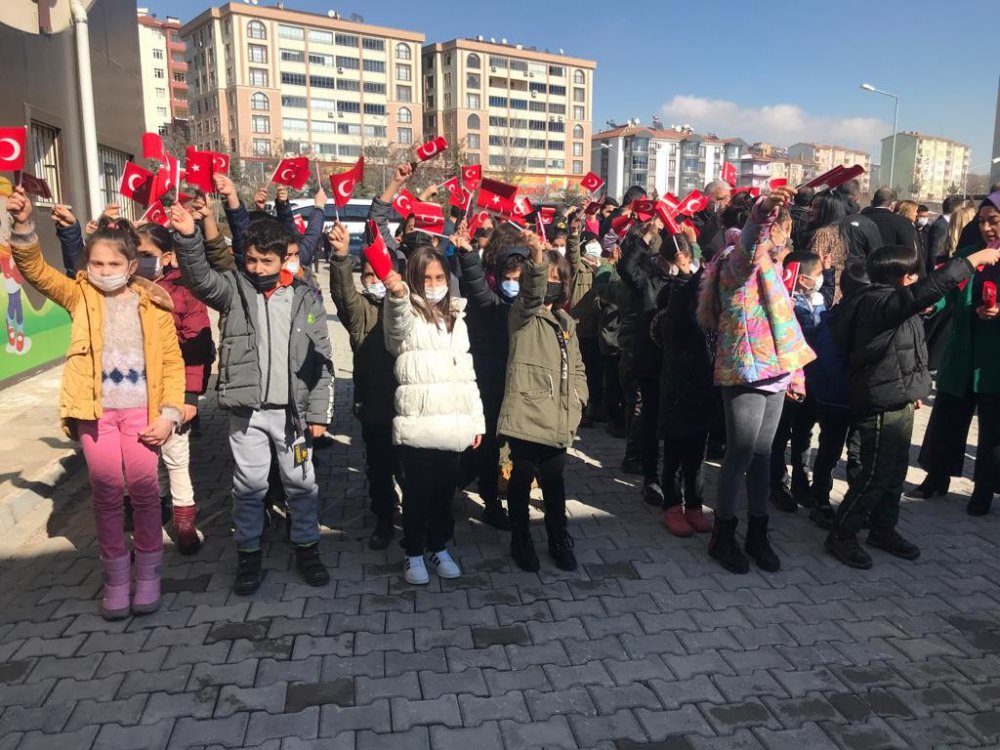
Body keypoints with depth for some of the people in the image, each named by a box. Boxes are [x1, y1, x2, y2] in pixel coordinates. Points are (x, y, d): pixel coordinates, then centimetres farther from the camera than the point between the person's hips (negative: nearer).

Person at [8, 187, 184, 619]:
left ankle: (148, 571, 19)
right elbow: (35, 270, -7)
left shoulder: (153, 303, 1)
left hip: (141, 409, -1)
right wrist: (24, 225, -24)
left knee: (144, 486, 0)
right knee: (106, 490, 7)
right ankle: (115, 575, 22)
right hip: (95, 410, 1)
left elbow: (172, 362, 0)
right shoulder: (80, 296, 6)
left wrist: (170, 413, -8)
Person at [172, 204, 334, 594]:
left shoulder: (304, 298, 1)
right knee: (249, 485, 9)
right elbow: (200, 278, -21)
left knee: (301, 482, 10)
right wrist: (188, 237, -39)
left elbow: (322, 361, 1)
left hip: (292, 409, 1)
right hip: (247, 409, 0)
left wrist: (318, 412, -3)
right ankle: (249, 554, 26)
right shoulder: (234, 288, 1)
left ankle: (306, 548, 28)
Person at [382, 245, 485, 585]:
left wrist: (477, 418, 14)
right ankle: (414, 553, 21)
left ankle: (439, 547, 30)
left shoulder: (456, 317, 16)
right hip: (417, 423, -4)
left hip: (453, 423, 5)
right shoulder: (406, 314, -1)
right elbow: (396, 319, -29)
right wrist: (396, 292, -52)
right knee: (417, 490, 4)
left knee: (445, 488, 13)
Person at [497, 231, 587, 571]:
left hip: (557, 418, 5)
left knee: (554, 480, 14)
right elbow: (532, 295, -27)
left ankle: (559, 540, 29)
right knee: (522, 478, 5)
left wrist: (578, 400, 8)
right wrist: (536, 257, -44)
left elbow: (576, 366, 22)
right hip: (526, 413, -5)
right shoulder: (523, 313, -3)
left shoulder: (566, 322, 17)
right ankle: (521, 541, 22)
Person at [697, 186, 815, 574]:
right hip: (744, 372, -9)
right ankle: (723, 535, 10)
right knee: (740, 455, -4)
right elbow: (748, 245, -34)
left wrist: (793, 371, 24)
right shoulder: (741, 262, -8)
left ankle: (758, 534, 23)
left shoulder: (770, 267, 20)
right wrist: (761, 212, -53)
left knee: (762, 454, 13)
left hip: (773, 372, 9)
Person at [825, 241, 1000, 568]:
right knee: (876, 474, -3)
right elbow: (926, 290, -35)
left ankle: (883, 529, 32)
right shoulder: (881, 303, -20)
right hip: (881, 407, -10)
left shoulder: (889, 302, 12)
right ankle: (841, 535, 9)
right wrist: (974, 259, -28)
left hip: (899, 403, 10)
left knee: (895, 471, 18)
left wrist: (911, 389, 25)